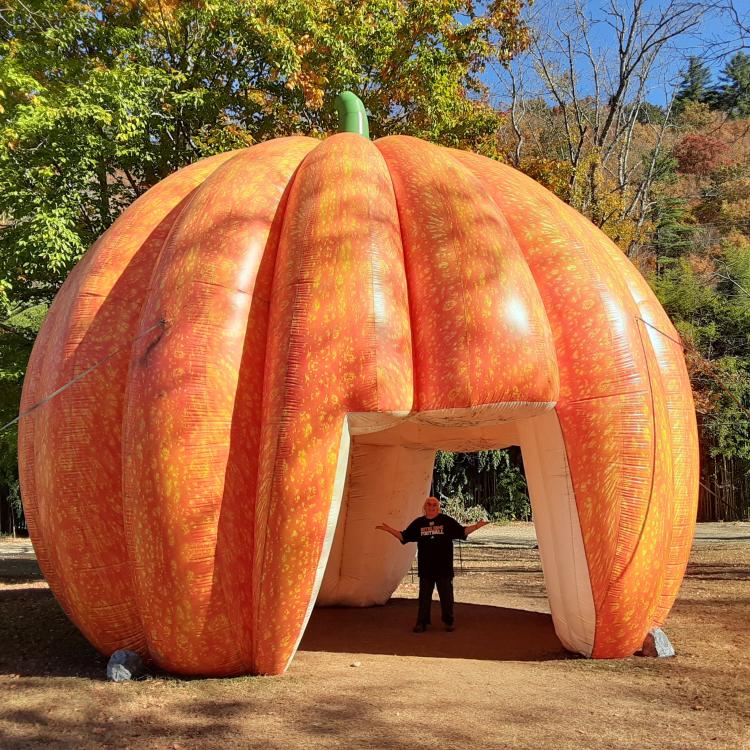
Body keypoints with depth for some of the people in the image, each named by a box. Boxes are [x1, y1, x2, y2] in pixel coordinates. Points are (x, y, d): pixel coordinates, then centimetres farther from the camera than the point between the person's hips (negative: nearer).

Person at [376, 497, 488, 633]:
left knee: (446, 595, 6)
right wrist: (389, 529, 2)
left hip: (444, 567, -1)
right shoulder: (418, 522, 7)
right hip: (425, 567, 1)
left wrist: (476, 526, -11)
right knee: (424, 595, 7)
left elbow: (462, 531, 2)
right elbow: (403, 536, 10)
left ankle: (448, 621, 19)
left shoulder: (447, 521, 1)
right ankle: (422, 622, 15)